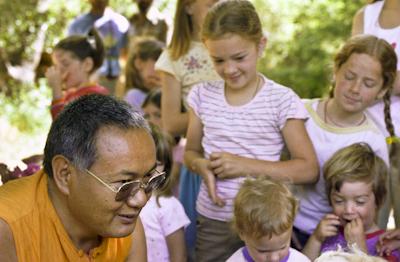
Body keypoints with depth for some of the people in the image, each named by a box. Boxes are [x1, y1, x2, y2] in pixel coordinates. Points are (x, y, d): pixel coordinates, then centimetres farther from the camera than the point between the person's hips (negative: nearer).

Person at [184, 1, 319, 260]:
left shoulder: (282, 100, -11)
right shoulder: (202, 95, 0)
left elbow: (309, 170, -11)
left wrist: (245, 165, -19)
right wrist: (203, 166, -12)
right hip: (212, 221, 3)